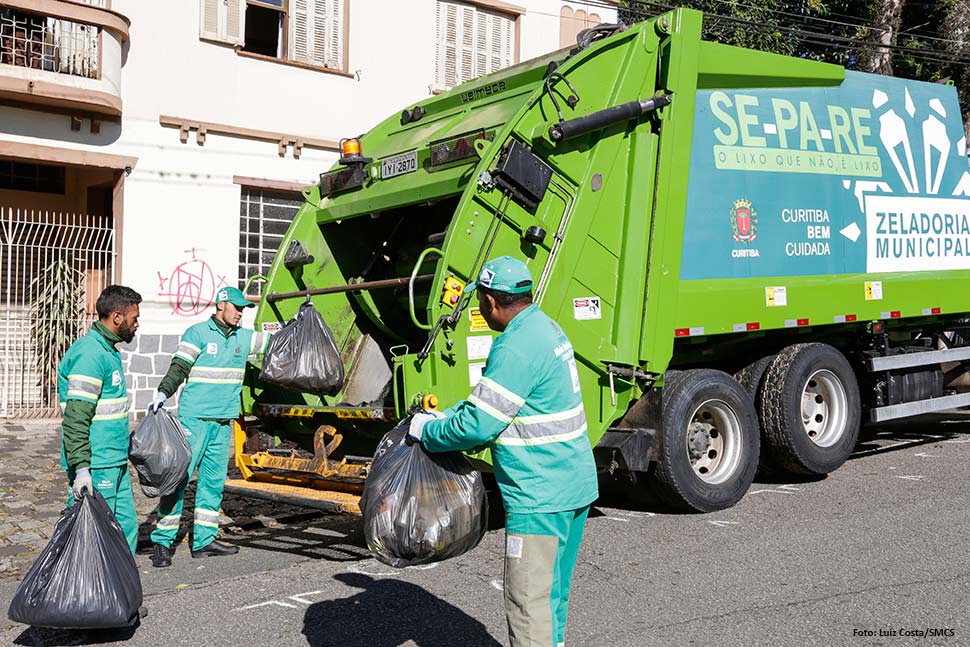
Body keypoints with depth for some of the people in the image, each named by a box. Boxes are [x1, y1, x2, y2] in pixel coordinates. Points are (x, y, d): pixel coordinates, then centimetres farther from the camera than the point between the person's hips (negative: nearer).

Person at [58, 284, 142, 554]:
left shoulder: (109, 350, 15)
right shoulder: (89, 354, -17)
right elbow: (75, 419, -22)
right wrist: (81, 468, -26)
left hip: (115, 463, 10)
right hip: (95, 467, -10)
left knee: (126, 527, 13)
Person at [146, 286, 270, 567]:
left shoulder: (243, 337, 13)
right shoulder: (197, 333, -4)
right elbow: (178, 368, -9)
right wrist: (162, 393, -22)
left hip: (223, 422, 6)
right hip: (194, 418, -6)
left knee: (214, 481, 9)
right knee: (179, 477, -7)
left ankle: (204, 541, 17)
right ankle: (162, 541, -1)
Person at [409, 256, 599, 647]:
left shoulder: (516, 348, -21)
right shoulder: (546, 327, 11)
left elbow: (478, 425, -20)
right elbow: (491, 398, 20)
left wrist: (427, 431, -4)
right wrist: (445, 416, 16)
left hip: (540, 496, -10)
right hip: (575, 483, 10)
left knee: (528, 604, -2)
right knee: (553, 594, 20)